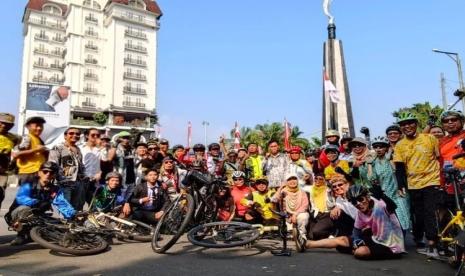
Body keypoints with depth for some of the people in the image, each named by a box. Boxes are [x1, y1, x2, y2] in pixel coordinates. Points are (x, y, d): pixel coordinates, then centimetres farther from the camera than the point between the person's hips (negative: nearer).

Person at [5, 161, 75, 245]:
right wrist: (38, 203, -49)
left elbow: (63, 204, -23)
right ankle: (23, 235, -12)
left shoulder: (55, 190, -8)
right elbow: (20, 198, -36)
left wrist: (74, 215, -42)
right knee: (25, 208, -35)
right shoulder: (29, 185, -17)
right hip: (17, 215, -3)